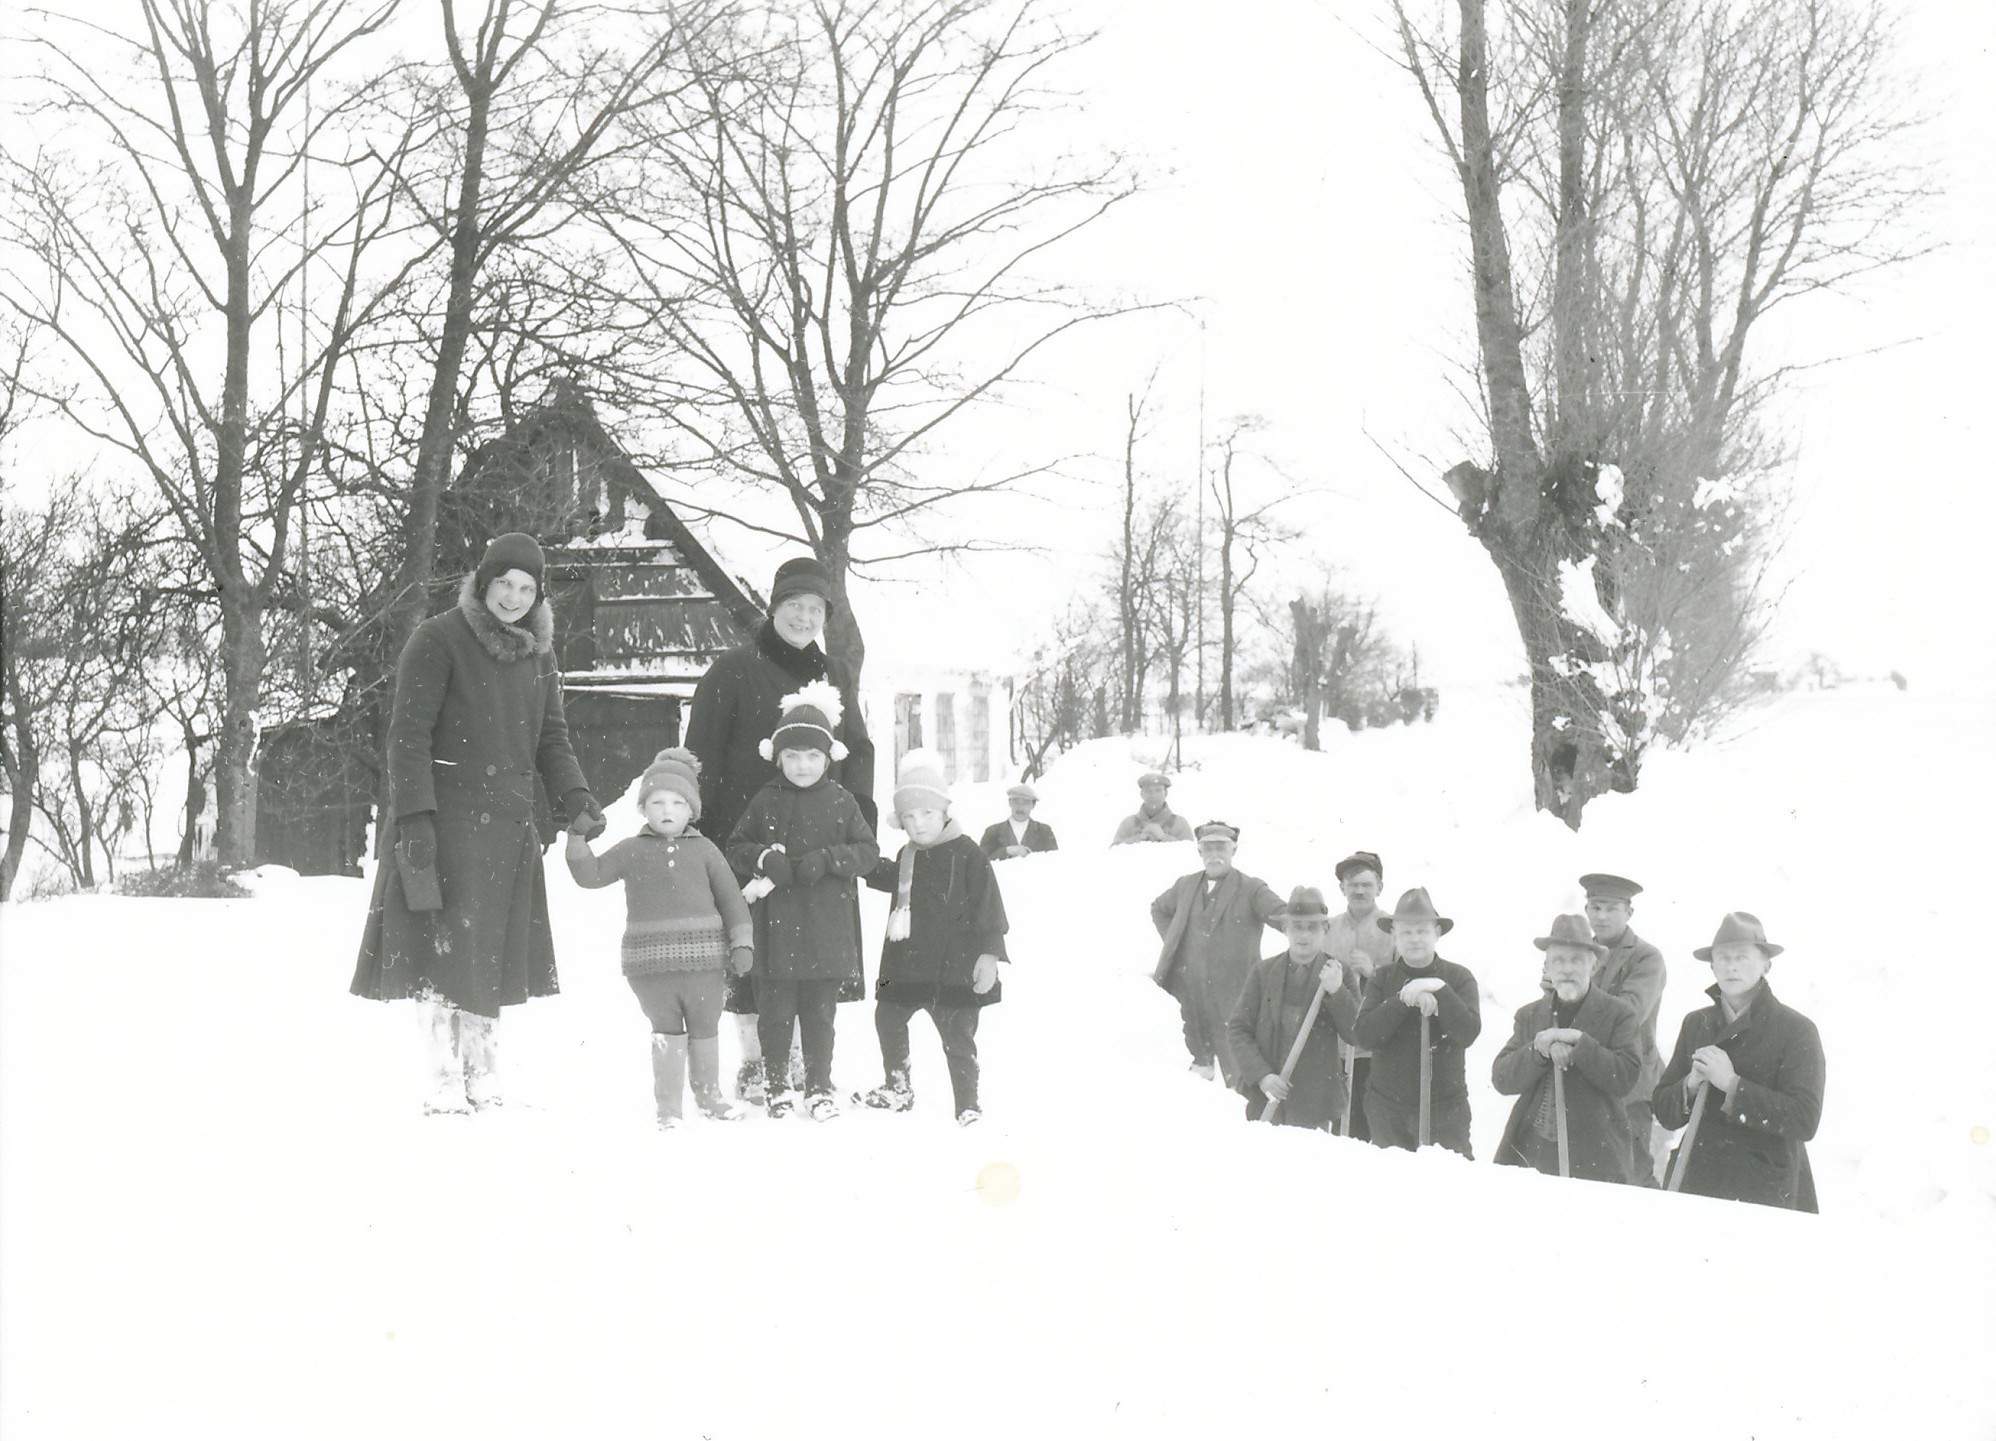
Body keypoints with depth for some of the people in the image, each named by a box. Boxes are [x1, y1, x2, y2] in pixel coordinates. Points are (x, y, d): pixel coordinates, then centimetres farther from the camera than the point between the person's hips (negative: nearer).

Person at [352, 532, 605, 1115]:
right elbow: (408, 734, -10)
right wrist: (414, 818, -17)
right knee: (444, 952, -7)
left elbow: (551, 738, 18)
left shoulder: (538, 653, 14)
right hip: (444, 821, -6)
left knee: (494, 956, 7)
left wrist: (577, 797, 0)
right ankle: (443, 1082, -2)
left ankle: (481, 1078, 16)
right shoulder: (439, 640, -6)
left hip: (509, 826, 6)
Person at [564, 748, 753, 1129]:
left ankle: (708, 1093, 26)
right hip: (652, 959, -1)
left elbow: (731, 898, 7)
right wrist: (578, 841, -7)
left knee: (705, 1028, 10)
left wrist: (741, 942, 0)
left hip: (702, 955, 1)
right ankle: (668, 1104, 7)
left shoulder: (703, 851, 7)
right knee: (666, 1031, 1)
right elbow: (591, 875, 5)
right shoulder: (632, 852, 6)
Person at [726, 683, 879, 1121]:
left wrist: (824, 860, -12)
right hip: (776, 925, 0)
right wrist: (766, 860, -11)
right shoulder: (766, 801, 4)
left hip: (827, 927, 0)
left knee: (820, 1014, 6)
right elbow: (736, 848, 9)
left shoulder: (841, 802, 4)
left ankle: (819, 1087, 17)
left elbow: (868, 852, 3)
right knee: (775, 1012, 3)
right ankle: (777, 1086, 17)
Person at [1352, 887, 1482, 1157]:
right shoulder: (1383, 978, 5)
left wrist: (1439, 991, -21)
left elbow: (1468, 1032, -11)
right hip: (1387, 1105, 2)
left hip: (1444, 1106, -2)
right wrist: (1404, 1000, -18)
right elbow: (1364, 1035, -8)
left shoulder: (1458, 978, 2)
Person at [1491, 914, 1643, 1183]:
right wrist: (1539, 1051, -13)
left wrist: (1579, 1042, -16)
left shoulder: (1618, 1014, 4)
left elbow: (1626, 1075, -10)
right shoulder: (1529, 1016, 15)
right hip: (1529, 1149, 3)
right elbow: (1501, 1079, 4)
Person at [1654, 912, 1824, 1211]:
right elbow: (1664, 1113, 13)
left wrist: (1732, 1085, -17)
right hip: (1701, 1187, 4)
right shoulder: (1696, 1024, 12)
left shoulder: (1797, 1030, -3)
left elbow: (1805, 1120, -14)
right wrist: (1691, 1085, -9)